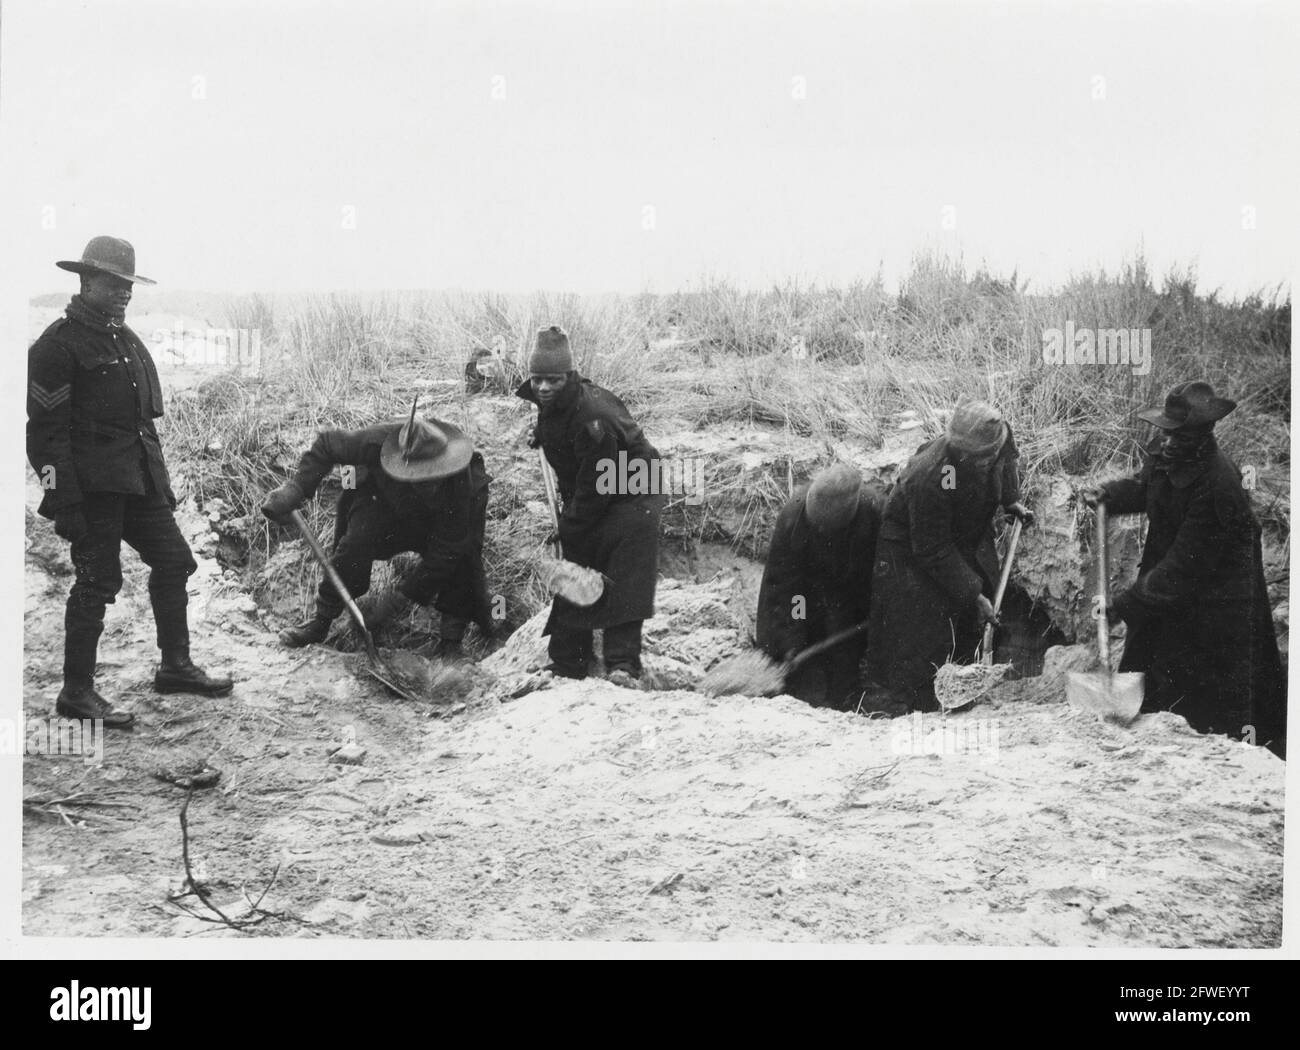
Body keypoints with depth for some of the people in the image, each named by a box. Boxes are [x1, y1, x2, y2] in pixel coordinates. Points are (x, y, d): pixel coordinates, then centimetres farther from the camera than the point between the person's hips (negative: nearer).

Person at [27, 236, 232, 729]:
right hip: (94, 485, -9)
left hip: (139, 479, 9)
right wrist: (64, 503, -19)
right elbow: (47, 429, -14)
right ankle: (76, 692, 5)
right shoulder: (58, 344, -11)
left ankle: (175, 666, 25)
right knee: (98, 582, -5)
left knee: (173, 560, 12)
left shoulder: (127, 340, 16)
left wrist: (161, 481, 20)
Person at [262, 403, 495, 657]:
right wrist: (296, 488, -31)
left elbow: (444, 553, -34)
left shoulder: (459, 485, -41)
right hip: (384, 505, 1)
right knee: (356, 543, -25)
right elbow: (327, 444, -20)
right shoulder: (378, 442, -39)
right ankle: (321, 622, -8)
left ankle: (451, 640, -8)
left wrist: (401, 597, -34)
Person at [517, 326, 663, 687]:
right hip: (583, 501, 9)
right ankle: (566, 663, 13)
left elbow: (594, 485, -25)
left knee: (623, 584, -17)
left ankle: (622, 664, -20)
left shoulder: (593, 419, -31)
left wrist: (568, 526, -19)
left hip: (629, 498, -9)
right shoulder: (549, 409, -4)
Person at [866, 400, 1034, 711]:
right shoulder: (930, 480, -42)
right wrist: (973, 594, -30)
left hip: (969, 537, 7)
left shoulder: (1000, 434, -23)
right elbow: (935, 553, -32)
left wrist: (1011, 500, -1)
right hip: (912, 545, -7)